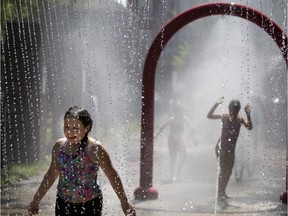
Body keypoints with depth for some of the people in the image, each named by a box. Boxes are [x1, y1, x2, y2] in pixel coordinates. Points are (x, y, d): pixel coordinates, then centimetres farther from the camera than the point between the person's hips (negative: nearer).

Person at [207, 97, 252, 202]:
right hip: (221, 147, -4)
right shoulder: (225, 116, -9)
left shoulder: (240, 119, -5)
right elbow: (209, 116, -17)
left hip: (231, 149, 4)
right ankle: (219, 194, -10)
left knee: (228, 171, 11)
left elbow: (249, 127, -20)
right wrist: (216, 104, -28)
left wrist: (248, 115, -33)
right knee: (223, 169, -13)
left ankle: (223, 192, 25)